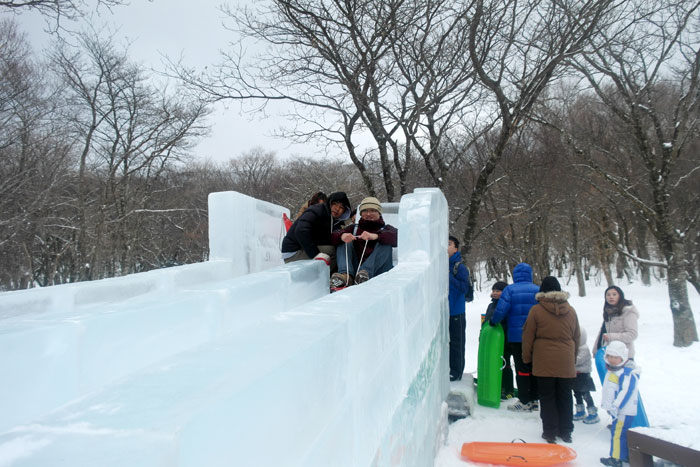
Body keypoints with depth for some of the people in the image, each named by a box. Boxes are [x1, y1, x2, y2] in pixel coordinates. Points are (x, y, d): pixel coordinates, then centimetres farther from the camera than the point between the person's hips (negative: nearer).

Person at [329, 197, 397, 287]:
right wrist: (342, 236, -21)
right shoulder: (354, 228, 20)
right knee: (343, 242, -6)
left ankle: (366, 272, -37)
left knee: (385, 243, -18)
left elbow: (398, 237, -13)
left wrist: (375, 236, -30)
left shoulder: (386, 229, 13)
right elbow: (333, 237, 3)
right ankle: (346, 275, -31)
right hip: (354, 269, 2)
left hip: (378, 271, -2)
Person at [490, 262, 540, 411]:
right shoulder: (538, 290, 2)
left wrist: (493, 322, 0)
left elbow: (501, 310, -16)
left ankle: (524, 401, 6)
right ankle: (534, 400, 21)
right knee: (534, 368, 13)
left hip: (516, 336, -3)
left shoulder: (510, 290, -8)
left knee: (522, 369, 3)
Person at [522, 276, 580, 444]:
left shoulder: (536, 310, -7)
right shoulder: (571, 310, 6)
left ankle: (550, 431, 9)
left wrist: (527, 358, 7)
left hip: (544, 362, -3)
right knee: (565, 396, 13)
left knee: (547, 397, 6)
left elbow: (528, 337, -5)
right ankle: (566, 432, 21)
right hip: (566, 363, 4)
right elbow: (577, 337, 14)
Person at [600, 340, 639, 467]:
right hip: (617, 410, 10)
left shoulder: (627, 374, -18)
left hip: (624, 411, -10)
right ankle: (627, 455, 28)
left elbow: (625, 392, -24)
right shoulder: (611, 372, 13)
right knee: (622, 433, 17)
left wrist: (616, 406, -26)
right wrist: (606, 403, 30)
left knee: (617, 433, -7)